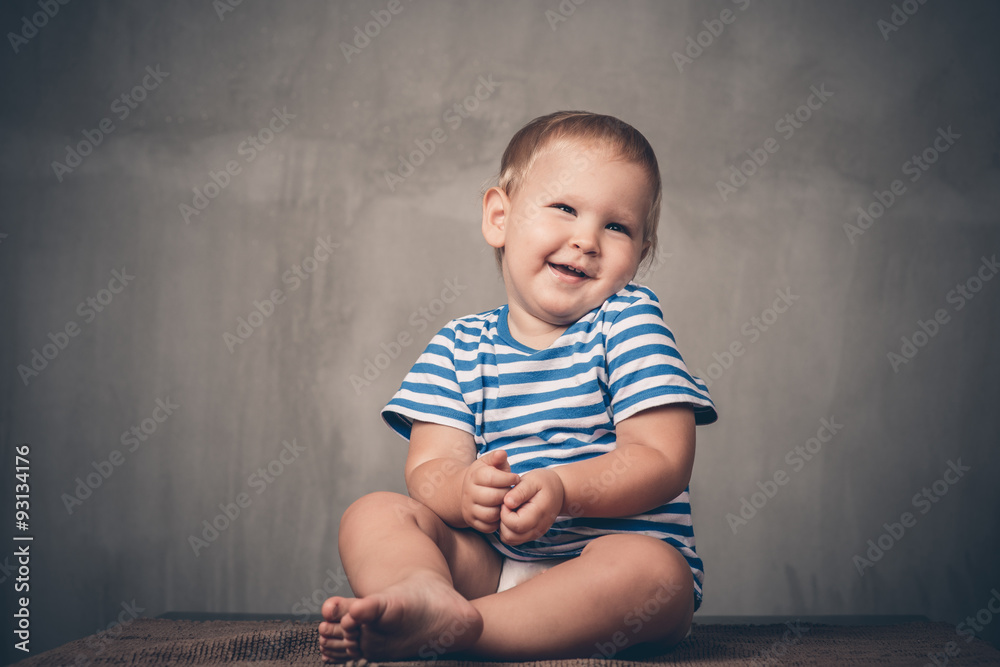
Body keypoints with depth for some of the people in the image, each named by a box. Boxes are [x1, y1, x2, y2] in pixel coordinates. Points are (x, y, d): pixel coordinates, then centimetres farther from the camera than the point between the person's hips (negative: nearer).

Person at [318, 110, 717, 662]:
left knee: (653, 571, -33)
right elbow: (429, 465, -2)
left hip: (613, 549, -2)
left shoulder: (629, 322, -1)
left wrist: (561, 488, -27)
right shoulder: (457, 346, 7)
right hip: (488, 564, 3)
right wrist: (462, 491, -27)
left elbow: (664, 461, -9)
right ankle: (426, 593, -40)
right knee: (373, 515, -11)